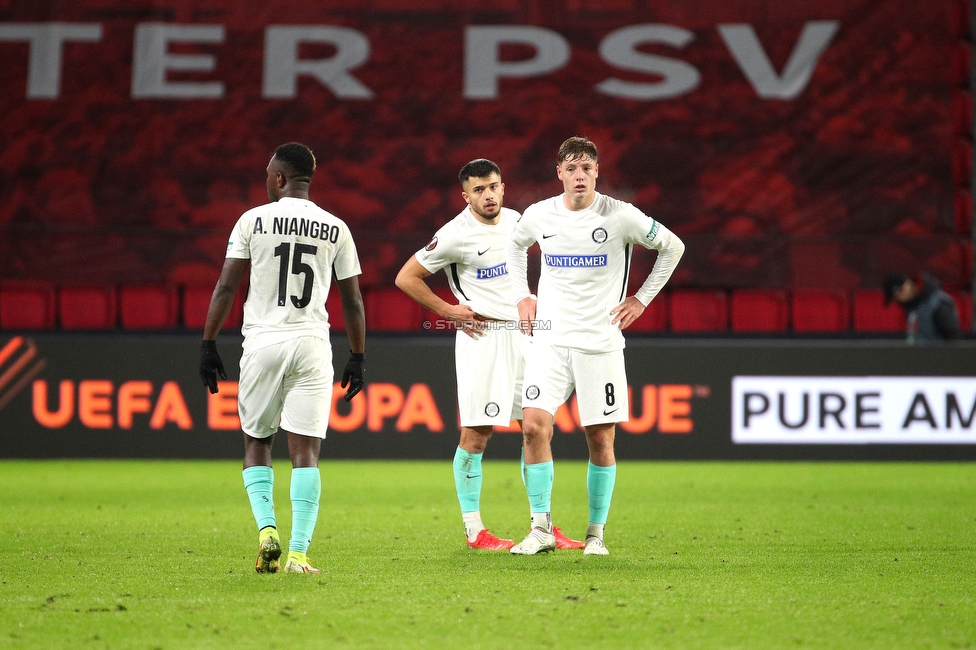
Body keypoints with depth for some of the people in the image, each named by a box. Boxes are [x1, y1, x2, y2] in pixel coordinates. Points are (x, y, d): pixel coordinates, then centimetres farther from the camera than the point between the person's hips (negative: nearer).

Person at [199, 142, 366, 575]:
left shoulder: (253, 221, 0)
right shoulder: (336, 229, 6)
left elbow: (226, 287, -2)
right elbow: (353, 301, 9)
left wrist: (208, 344, 4)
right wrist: (357, 357, 18)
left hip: (262, 343, -1)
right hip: (312, 345, 1)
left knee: (256, 443, 14)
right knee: (305, 452, 0)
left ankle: (267, 528, -6)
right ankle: (298, 553, -8)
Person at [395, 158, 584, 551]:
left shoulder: (515, 221, 9)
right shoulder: (455, 235, -11)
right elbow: (406, 278, -8)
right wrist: (448, 311, -9)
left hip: (521, 333, 6)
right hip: (482, 338, -6)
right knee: (475, 434, -6)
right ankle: (474, 530, 1)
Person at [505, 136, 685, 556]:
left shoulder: (621, 216, -6)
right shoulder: (539, 215, 2)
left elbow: (672, 248, 8)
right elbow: (515, 245, 25)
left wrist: (641, 299, 5)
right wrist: (522, 295, 14)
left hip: (600, 343, -1)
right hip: (550, 340, 2)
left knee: (600, 439, -1)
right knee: (534, 424, -14)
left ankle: (596, 533, 13)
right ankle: (541, 528, -5)